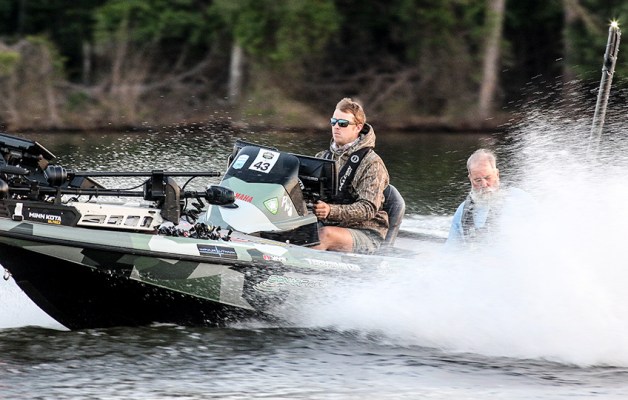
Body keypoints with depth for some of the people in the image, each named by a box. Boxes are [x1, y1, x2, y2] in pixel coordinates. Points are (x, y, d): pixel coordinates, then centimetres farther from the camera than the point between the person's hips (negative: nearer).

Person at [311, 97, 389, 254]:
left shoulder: (372, 163, -5)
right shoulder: (323, 157, 16)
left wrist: (331, 210, -33)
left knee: (326, 234, -37)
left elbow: (369, 209, -17)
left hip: (366, 234, -6)